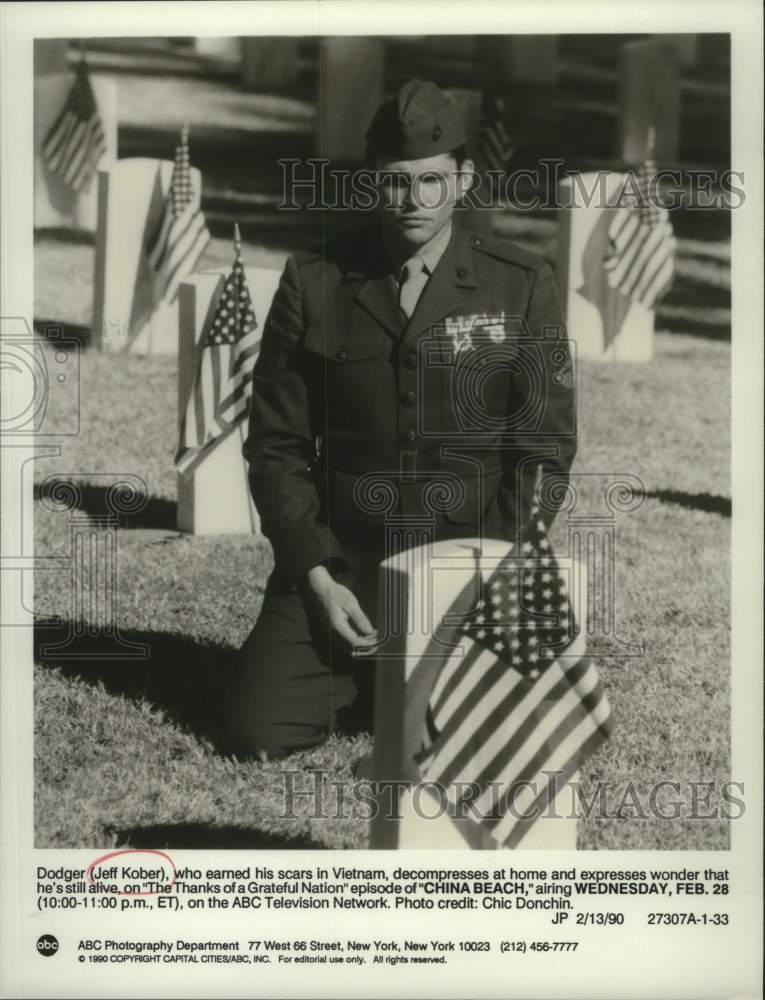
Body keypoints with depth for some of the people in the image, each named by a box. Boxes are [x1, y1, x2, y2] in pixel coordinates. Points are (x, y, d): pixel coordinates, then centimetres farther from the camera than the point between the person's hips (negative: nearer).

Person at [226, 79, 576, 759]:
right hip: (340, 559, 1)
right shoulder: (314, 284, 2)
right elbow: (277, 446, 4)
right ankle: (368, 673, 18)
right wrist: (318, 578, -7)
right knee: (262, 730, -15)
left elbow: (546, 448, 0)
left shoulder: (522, 287, 0)